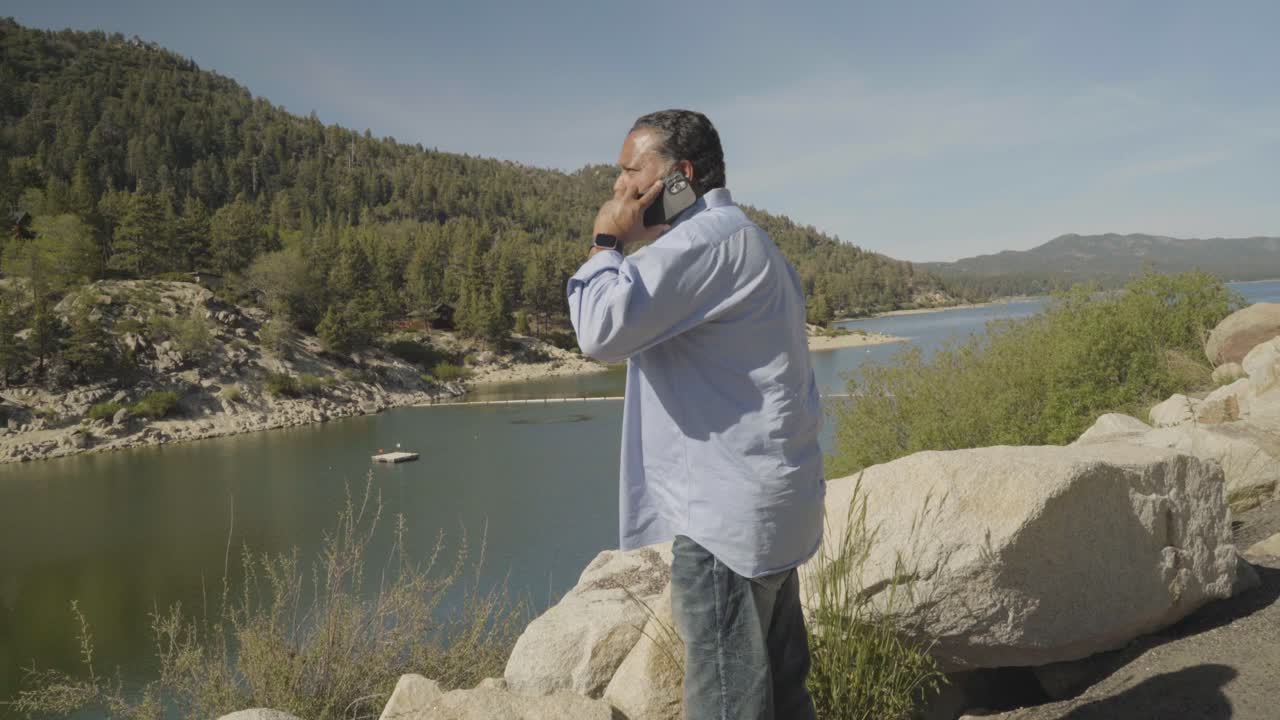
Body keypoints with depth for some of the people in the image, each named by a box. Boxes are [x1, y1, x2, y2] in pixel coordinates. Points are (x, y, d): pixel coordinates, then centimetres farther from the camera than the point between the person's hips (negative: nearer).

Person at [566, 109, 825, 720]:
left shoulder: (708, 236, -15)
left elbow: (602, 328, -23)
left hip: (728, 512, -11)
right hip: (766, 505, 11)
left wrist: (607, 244, -7)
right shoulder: (743, 240, 20)